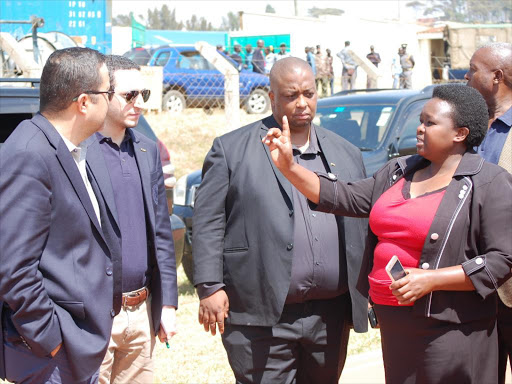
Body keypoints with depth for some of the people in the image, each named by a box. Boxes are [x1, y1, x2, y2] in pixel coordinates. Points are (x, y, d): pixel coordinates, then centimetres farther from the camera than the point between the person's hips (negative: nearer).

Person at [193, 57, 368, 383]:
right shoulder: (231, 149, 1)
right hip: (262, 319, -4)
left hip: (331, 317, 5)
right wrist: (210, 287, -10)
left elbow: (363, 227, 18)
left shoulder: (346, 153, 15)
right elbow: (208, 222, -2)